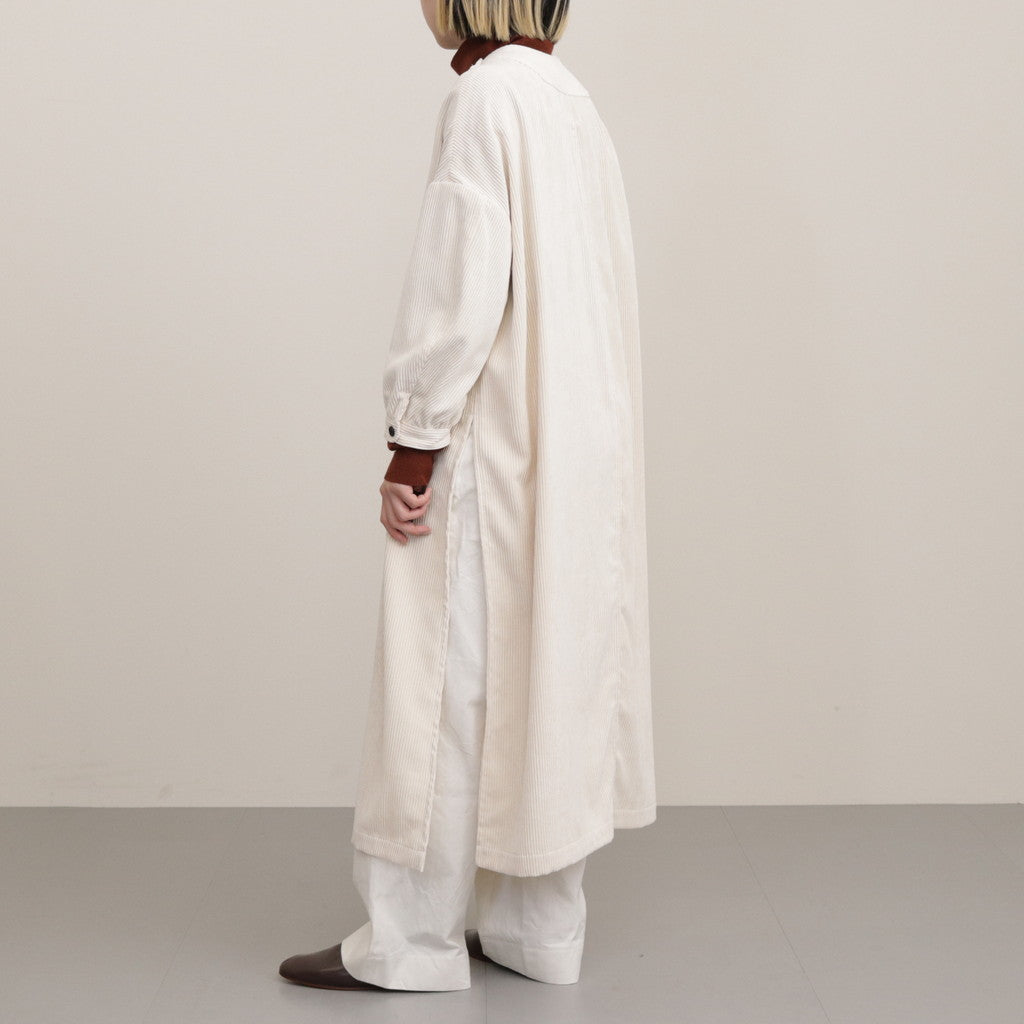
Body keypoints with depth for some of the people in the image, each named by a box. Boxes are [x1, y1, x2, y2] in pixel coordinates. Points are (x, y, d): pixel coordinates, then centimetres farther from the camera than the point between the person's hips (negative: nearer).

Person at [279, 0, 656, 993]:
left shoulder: (486, 96, -11)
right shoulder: (572, 100, 14)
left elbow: (462, 285, -19)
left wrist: (414, 443, -15)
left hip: (493, 451, -9)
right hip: (574, 452, 9)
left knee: (447, 682, -1)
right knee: (549, 671, 12)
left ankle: (412, 939, 10)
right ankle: (539, 926, 21)